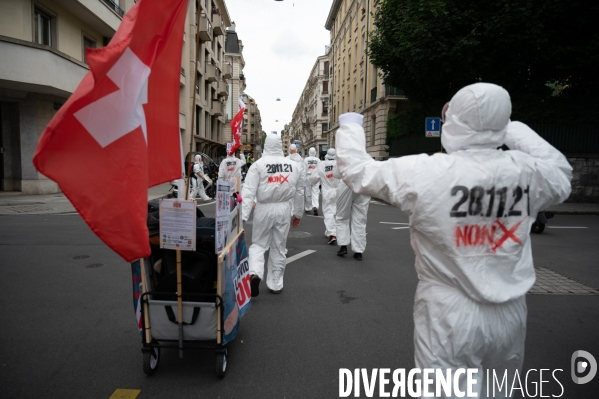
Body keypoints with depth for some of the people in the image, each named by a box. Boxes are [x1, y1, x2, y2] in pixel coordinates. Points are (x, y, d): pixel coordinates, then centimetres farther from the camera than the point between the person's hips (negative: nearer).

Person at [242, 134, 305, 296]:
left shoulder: (258, 164, -6)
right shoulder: (293, 165, 5)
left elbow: (249, 191, -14)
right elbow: (299, 192, 11)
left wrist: (243, 215, -15)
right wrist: (298, 213, 21)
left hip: (264, 208, -2)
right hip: (283, 209, 2)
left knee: (258, 244, 13)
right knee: (279, 247, 13)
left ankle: (255, 273, -11)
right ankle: (276, 284, 20)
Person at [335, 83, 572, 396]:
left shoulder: (422, 172, -18)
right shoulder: (527, 171, -6)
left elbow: (355, 169, -6)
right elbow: (561, 175, 18)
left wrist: (350, 125, 12)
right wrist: (513, 129, 23)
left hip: (450, 314, -4)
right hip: (510, 314, 5)